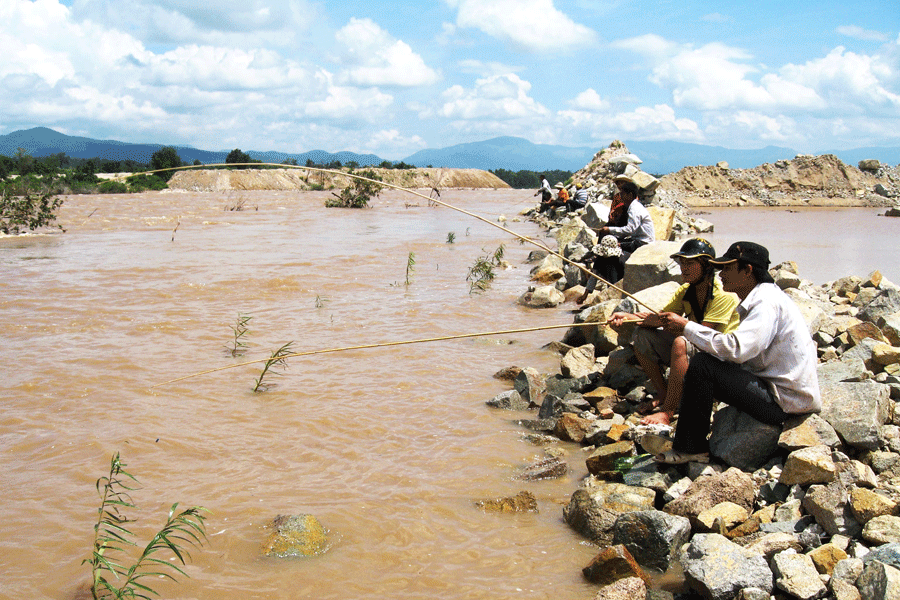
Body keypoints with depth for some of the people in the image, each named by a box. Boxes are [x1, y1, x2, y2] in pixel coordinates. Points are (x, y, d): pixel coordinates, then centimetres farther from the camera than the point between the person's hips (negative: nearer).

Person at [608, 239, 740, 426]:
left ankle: (667, 411, -32)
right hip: (693, 350, 8)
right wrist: (627, 316, -16)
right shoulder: (685, 291, 5)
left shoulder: (724, 294, -19)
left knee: (681, 342, -37)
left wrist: (664, 322, -25)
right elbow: (660, 316, 0)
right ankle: (664, 395, 2)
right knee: (641, 335, -3)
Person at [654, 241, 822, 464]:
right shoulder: (757, 299, 13)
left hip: (783, 404, -11)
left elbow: (737, 348, -32)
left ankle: (692, 447, -7)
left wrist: (687, 327, -25)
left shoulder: (768, 303, -19)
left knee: (701, 365, -19)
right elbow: (742, 349, 15)